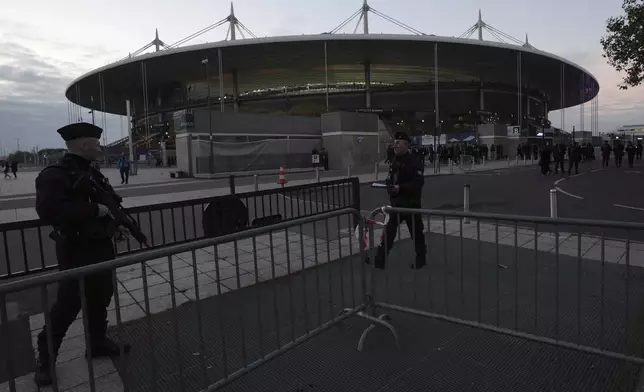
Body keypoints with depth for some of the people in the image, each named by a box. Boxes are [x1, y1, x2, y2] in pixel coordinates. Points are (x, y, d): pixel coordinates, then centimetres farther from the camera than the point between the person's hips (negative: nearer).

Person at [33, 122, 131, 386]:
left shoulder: (93, 174, 9)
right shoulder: (54, 176, -18)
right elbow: (49, 212, -32)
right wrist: (95, 210, -27)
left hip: (101, 246, 8)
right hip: (75, 251, -8)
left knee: (101, 297, 17)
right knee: (68, 304, 2)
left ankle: (98, 343, 35)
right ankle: (45, 358, 23)